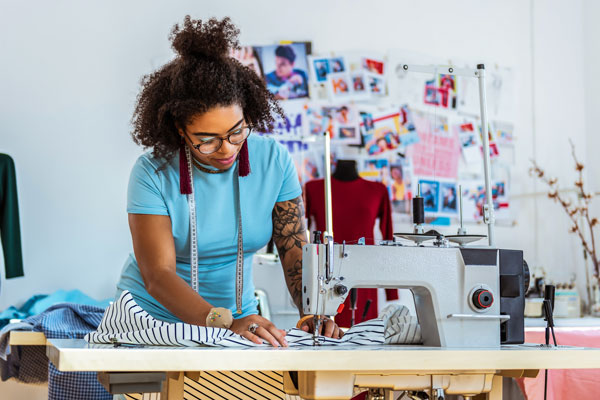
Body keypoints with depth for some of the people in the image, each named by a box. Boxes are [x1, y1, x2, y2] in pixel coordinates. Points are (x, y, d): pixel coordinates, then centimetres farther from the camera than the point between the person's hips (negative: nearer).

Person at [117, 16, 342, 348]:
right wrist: (226, 322, -35)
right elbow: (158, 277, -20)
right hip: (155, 317, -2)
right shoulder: (153, 174, -13)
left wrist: (313, 313, -20)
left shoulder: (274, 162, -4)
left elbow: (295, 252, -2)